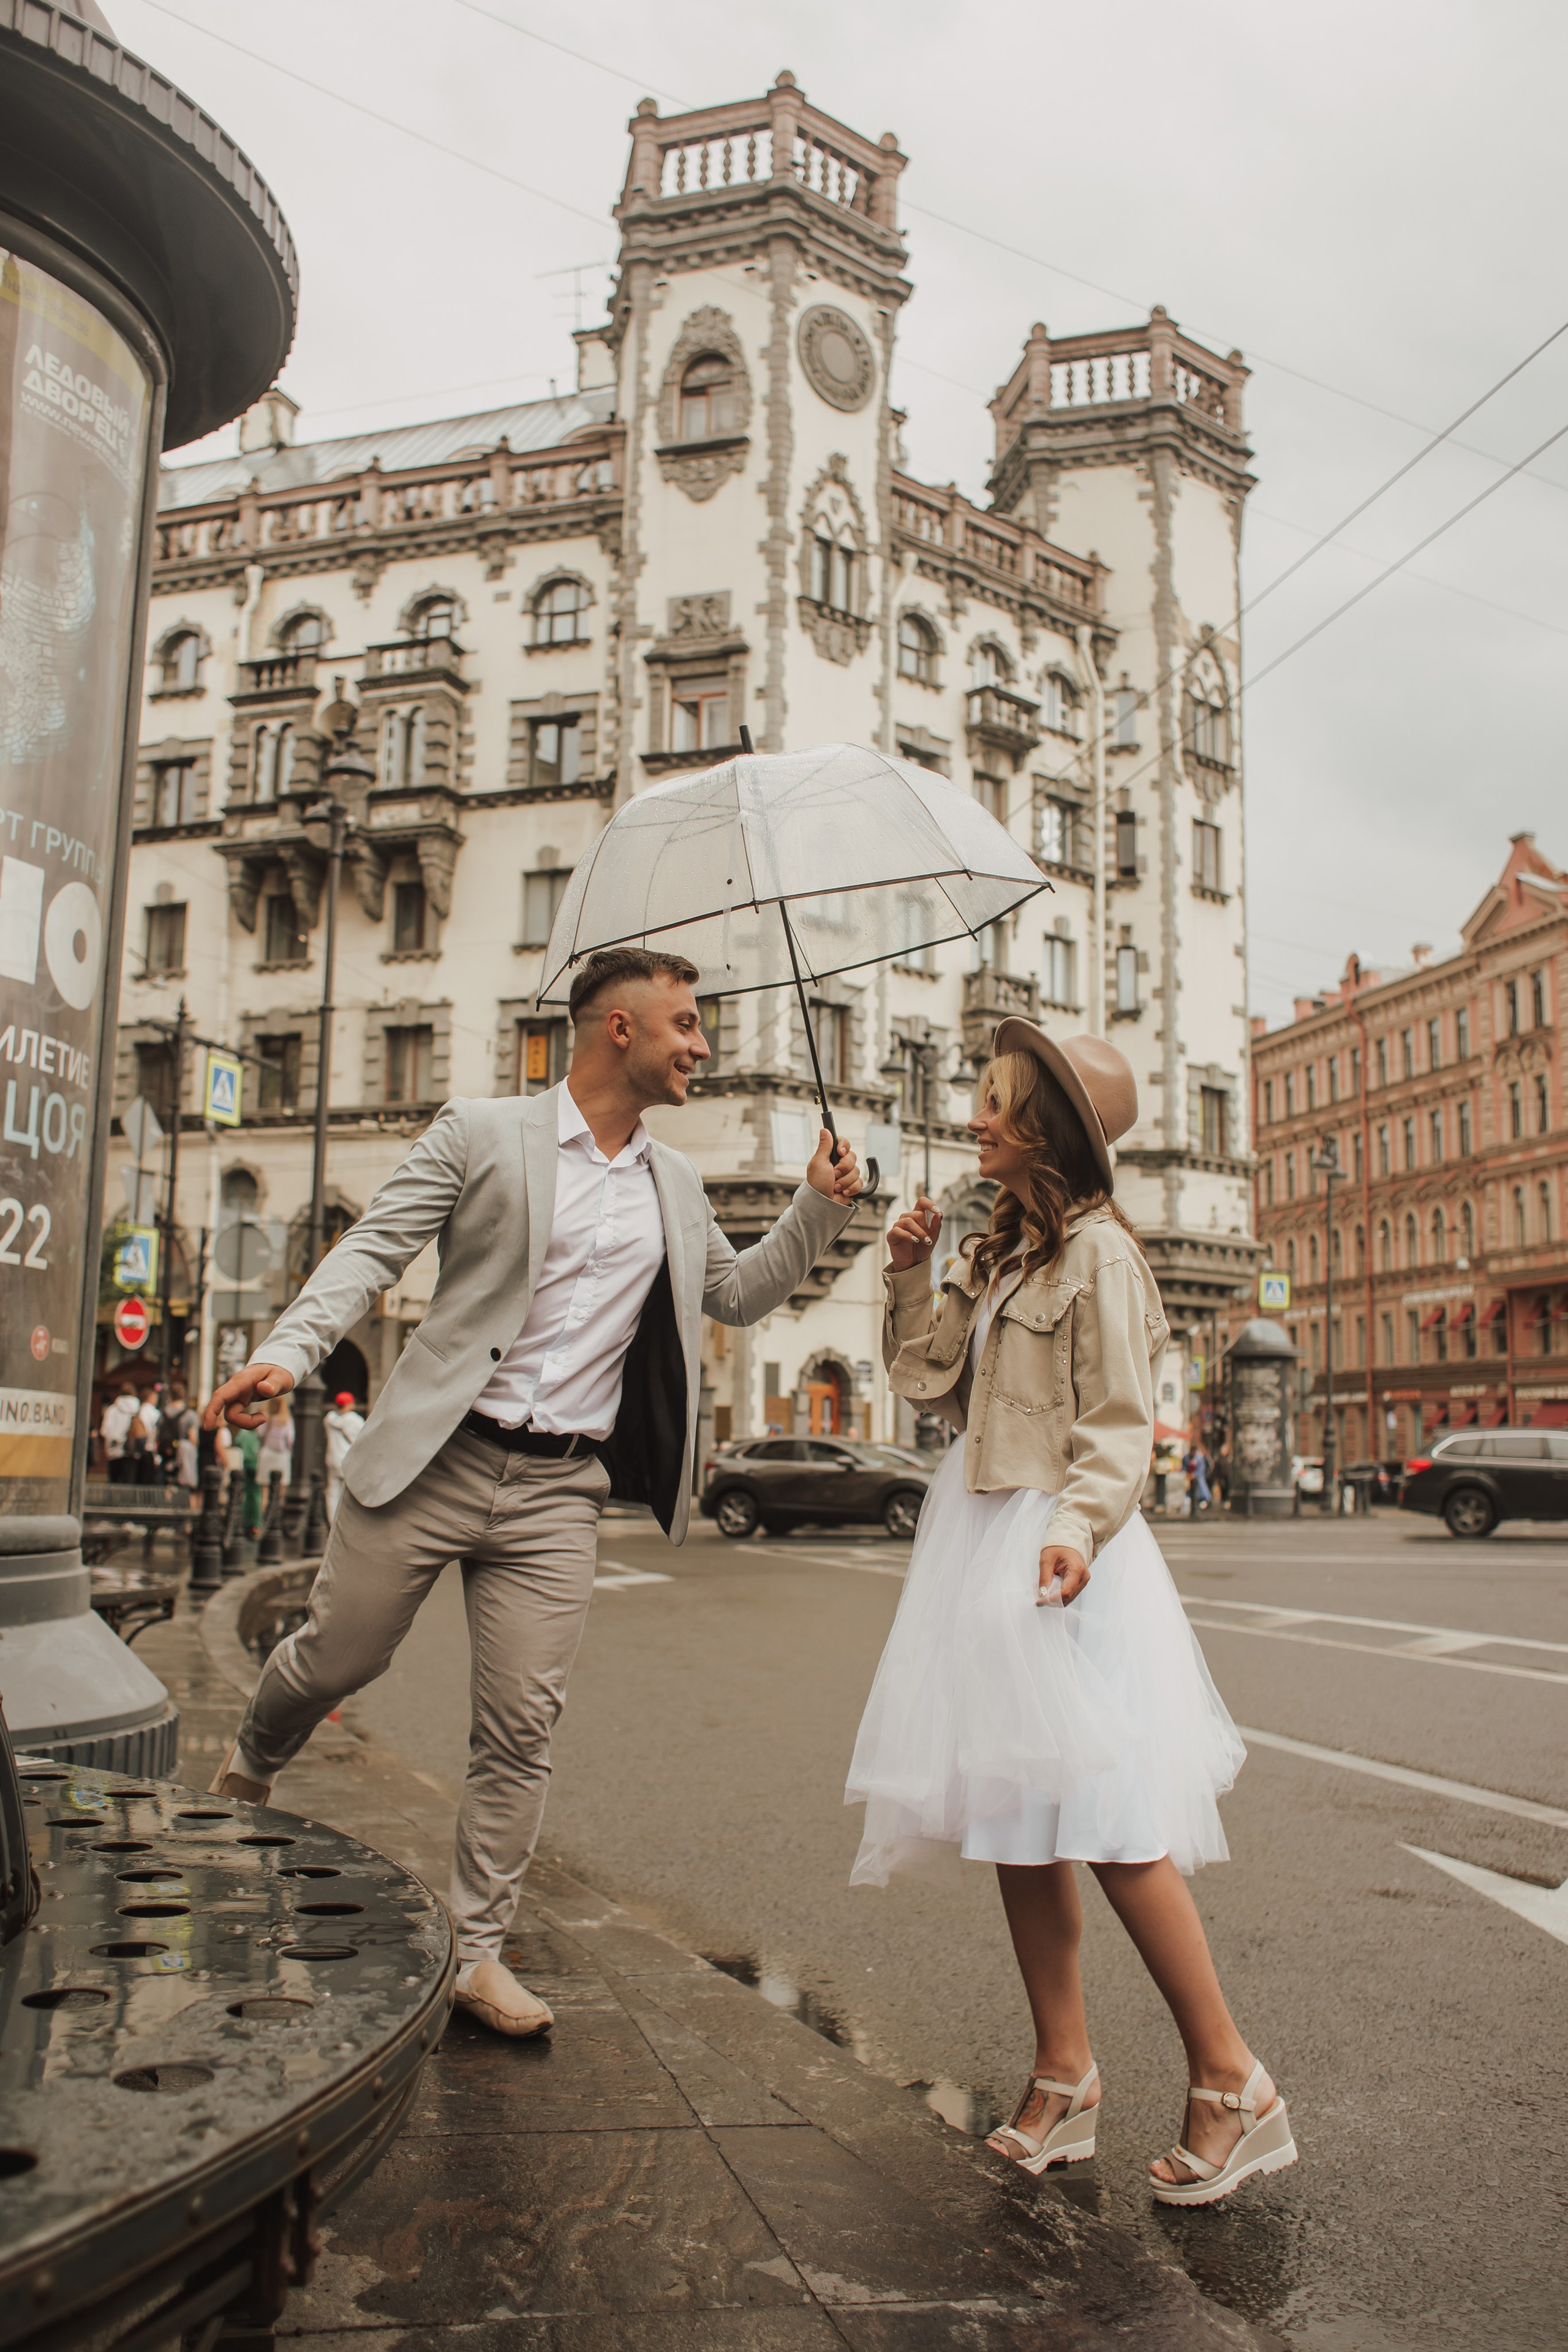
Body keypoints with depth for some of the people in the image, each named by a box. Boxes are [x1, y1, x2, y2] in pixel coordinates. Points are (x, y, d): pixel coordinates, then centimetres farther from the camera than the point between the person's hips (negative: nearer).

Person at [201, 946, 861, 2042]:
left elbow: (739, 1294, 23)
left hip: (559, 1489, 3)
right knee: (336, 1660, 10)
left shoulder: (675, 1185, 13)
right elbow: (372, 1250, -7)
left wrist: (821, 1208, 9)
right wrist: (287, 1351, -23)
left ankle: (478, 1952, 18)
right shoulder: (482, 1136, -3)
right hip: (436, 1458, -3)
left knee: (522, 1731, 2)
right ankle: (251, 1762, 45)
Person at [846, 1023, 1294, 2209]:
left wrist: (1079, 1525, -29)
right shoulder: (996, 1253, 16)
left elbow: (1120, 1423, -14)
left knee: (1105, 1822, -8)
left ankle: (1232, 2083, 7)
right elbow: (929, 1375, 13)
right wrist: (910, 1273, 3)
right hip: (980, 1540, 8)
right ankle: (1065, 2075, 21)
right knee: (1020, 1818, 10)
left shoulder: (1099, 1250, -9)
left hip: (1056, 1549, -8)